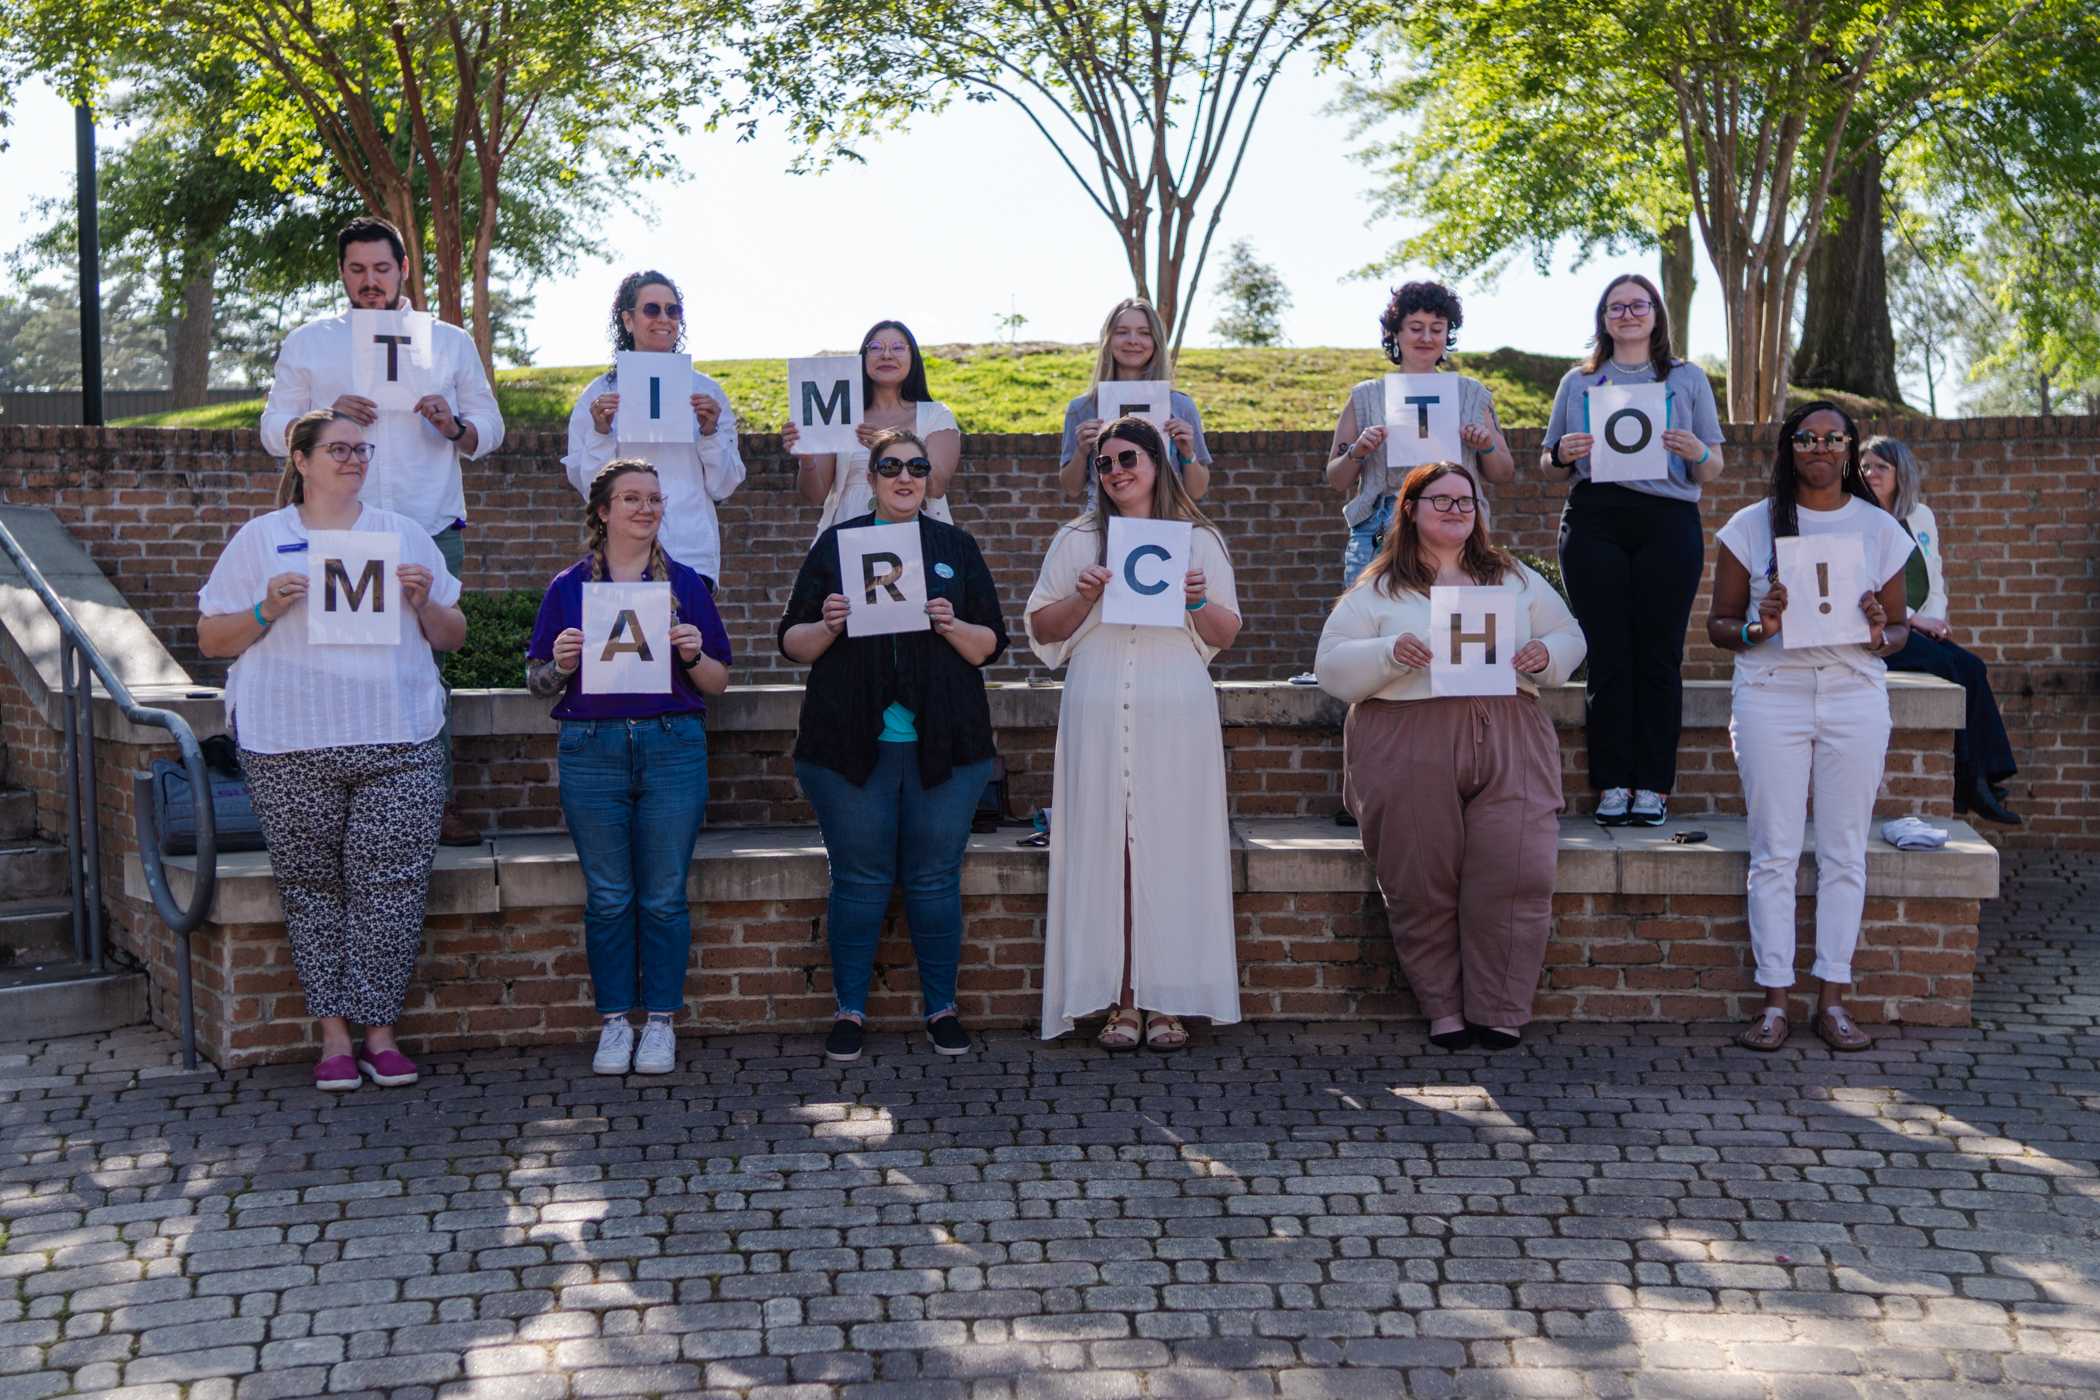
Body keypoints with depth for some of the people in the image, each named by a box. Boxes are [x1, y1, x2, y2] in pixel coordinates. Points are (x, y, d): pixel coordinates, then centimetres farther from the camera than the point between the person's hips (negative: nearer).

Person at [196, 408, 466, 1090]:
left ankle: (379, 1031, 4)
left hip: (398, 743, 1)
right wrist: (267, 611, -9)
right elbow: (211, 637, 8)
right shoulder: (260, 538, 11)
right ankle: (334, 1033, 9)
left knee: (390, 887, -5)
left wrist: (425, 603, -4)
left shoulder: (405, 535, 16)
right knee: (314, 888, 1)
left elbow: (453, 637, 16)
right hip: (291, 749, -1)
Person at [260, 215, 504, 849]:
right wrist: (326, 416, -9)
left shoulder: (451, 343, 14)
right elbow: (274, 430, 11)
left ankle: (436, 801, 3)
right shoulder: (307, 344, 13)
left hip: (432, 533, 0)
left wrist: (453, 425, -9)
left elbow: (491, 428, 14)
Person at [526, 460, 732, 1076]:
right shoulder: (568, 587, 9)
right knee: (608, 897, 4)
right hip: (592, 749, 0)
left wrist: (692, 655, -10)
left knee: (665, 895, 2)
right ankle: (614, 1021, 14)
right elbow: (538, 681, 11)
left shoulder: (685, 584, 9)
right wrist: (560, 665, -10)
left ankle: (660, 1020, 12)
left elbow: (719, 682, 10)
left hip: (673, 746, 0)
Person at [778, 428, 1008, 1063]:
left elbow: (991, 646, 8)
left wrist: (951, 627, -11)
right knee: (858, 879, 2)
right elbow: (792, 644, 7)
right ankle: (849, 1011, 12)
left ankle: (942, 1008, 16)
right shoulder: (835, 544, 8)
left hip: (942, 745, 1)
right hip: (849, 744, -1)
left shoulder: (956, 547, 11)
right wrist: (828, 627, -13)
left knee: (935, 879, 4)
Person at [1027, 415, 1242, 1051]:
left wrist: (1197, 601, -9)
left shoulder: (1199, 540, 13)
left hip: (1177, 712, 0)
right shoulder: (1078, 540, 15)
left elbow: (1226, 633, 11)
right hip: (1098, 711, 1)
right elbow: (1041, 627, 11)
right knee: (1104, 847, -4)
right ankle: (1118, 1003, 0)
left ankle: (1168, 1003, 2)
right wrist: (1083, 598, -7)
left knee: (1173, 846, -3)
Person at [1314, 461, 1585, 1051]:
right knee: (1420, 886, -7)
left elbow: (1570, 638, 21)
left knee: (1516, 873, -14)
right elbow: (1331, 668, 4)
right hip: (1407, 752, -1)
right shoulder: (1376, 590, 11)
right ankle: (1443, 1009, 6)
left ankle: (1499, 1011, -4)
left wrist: (1545, 656, -2)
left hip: (1509, 743, 2)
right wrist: (1390, 655, -14)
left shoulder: (1516, 580, 21)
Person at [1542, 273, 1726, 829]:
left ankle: (1653, 787, 0)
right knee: (1607, 657, -3)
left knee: (1659, 657, -3)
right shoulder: (1578, 382, 18)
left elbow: (1714, 469, 12)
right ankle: (1612, 785, 1)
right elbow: (1549, 464, 19)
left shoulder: (1688, 378, 15)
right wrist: (1562, 455, -4)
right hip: (1594, 524, 1)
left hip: (1667, 522, -1)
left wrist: (1696, 452, -10)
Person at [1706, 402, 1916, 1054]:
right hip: (1771, 695, -1)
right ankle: (1774, 1001, 4)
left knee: (1844, 852, 3)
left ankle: (1833, 1000, 10)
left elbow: (1900, 628, 12)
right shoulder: (1752, 525, 5)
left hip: (1855, 697, 1)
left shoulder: (1881, 529, 8)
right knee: (1774, 853, -1)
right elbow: (1718, 625, 5)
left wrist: (1881, 634, -12)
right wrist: (1758, 628, -16)